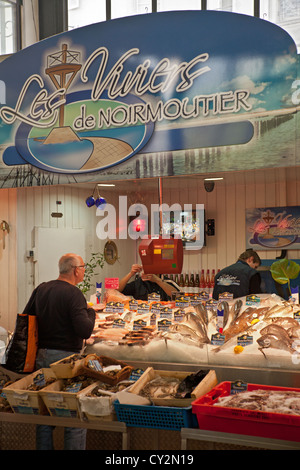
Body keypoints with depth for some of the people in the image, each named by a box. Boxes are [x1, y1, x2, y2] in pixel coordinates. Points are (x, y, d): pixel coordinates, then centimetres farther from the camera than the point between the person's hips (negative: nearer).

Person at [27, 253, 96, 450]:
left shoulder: (40, 289, 6)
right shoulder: (73, 293, -16)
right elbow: (85, 330, -22)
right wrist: (91, 312, -4)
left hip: (41, 355, 7)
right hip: (65, 358, -7)